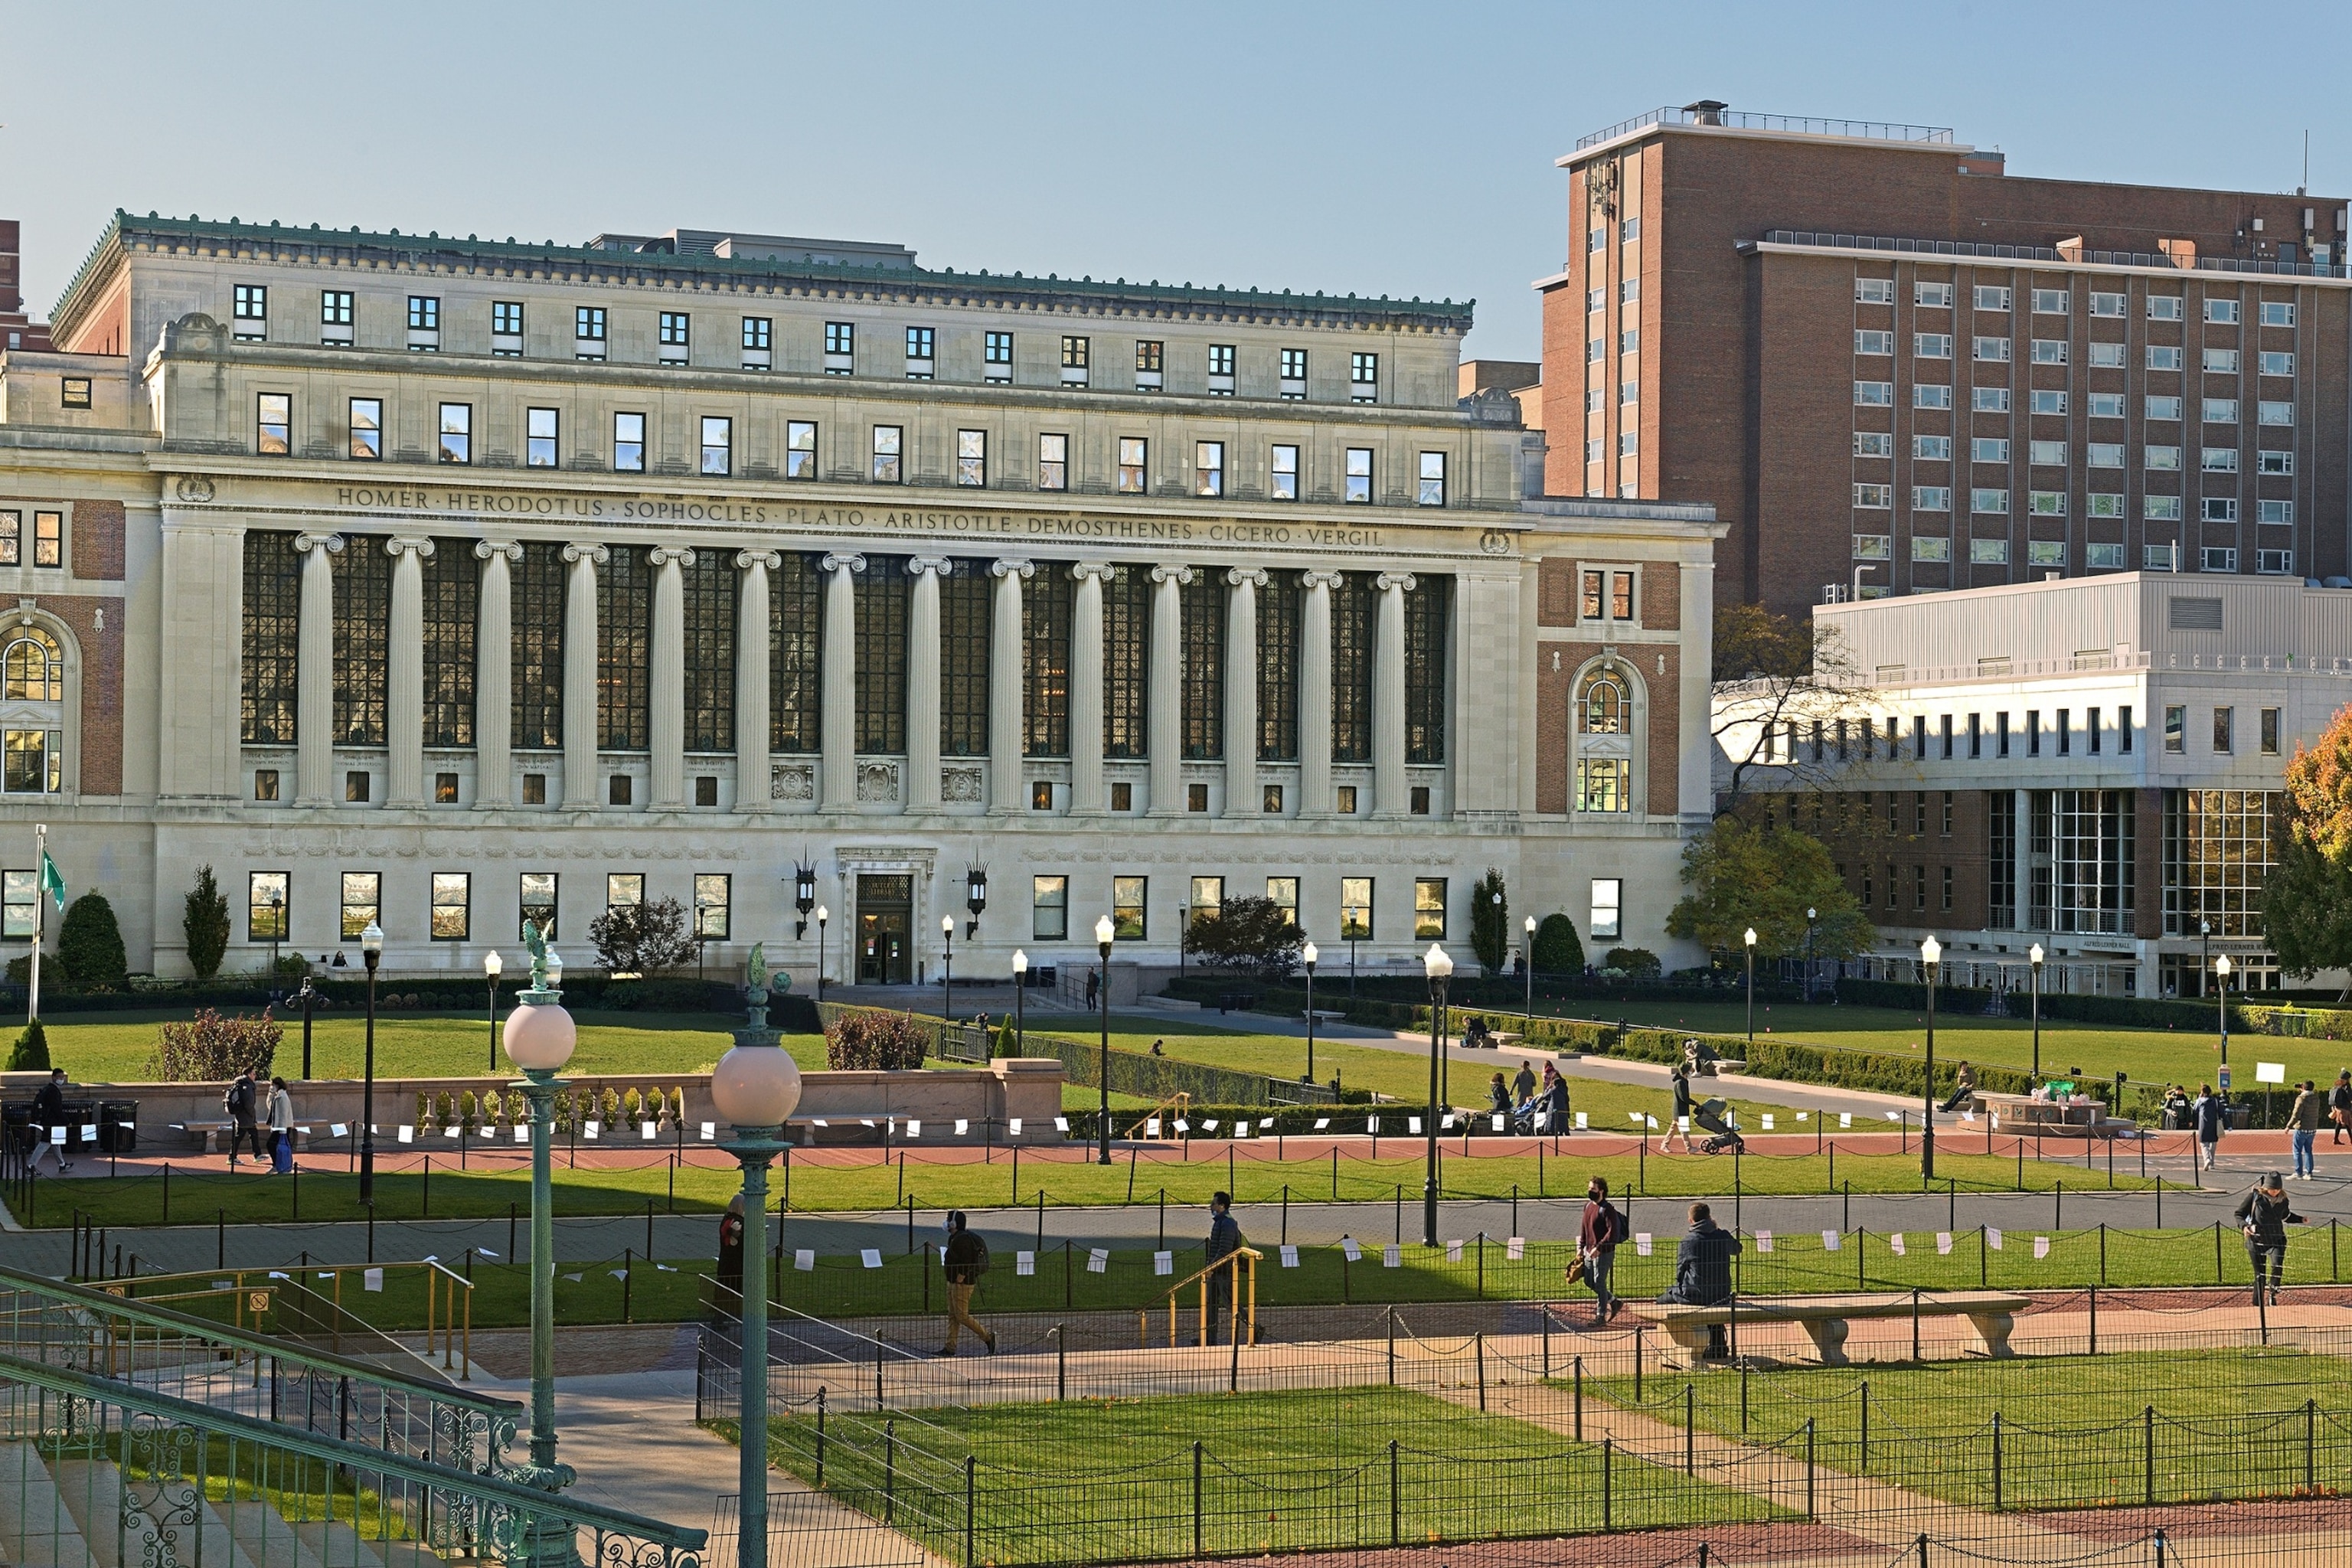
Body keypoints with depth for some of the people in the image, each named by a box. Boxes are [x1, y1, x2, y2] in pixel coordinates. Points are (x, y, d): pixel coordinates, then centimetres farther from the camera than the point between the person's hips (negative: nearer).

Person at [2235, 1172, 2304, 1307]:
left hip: (2276, 1240, 2)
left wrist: (2300, 1219, 11)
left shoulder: (2283, 1200, 4)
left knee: (2277, 1265, -24)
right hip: (2256, 1240, -2)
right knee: (2259, 1274, 4)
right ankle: (2258, 1304, 18)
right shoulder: (2254, 1197, -7)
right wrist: (2244, 1226, -19)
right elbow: (2239, 1214, -1)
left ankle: (2273, 1293, -4)